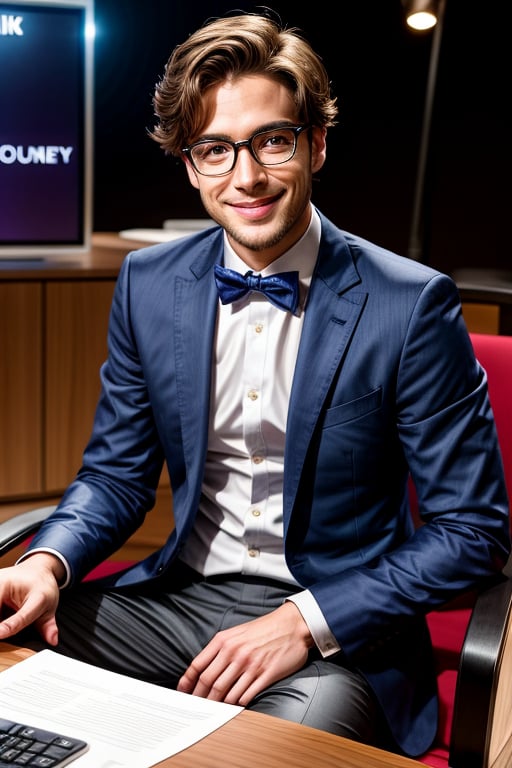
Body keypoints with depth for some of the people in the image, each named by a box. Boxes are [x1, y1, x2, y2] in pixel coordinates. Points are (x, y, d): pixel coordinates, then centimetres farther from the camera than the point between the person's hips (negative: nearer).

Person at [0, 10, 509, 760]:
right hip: (179, 599, 5)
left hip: (335, 626, -4)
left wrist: (306, 621, -19)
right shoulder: (147, 282, 1)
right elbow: (117, 473, 9)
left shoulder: (412, 304, -13)